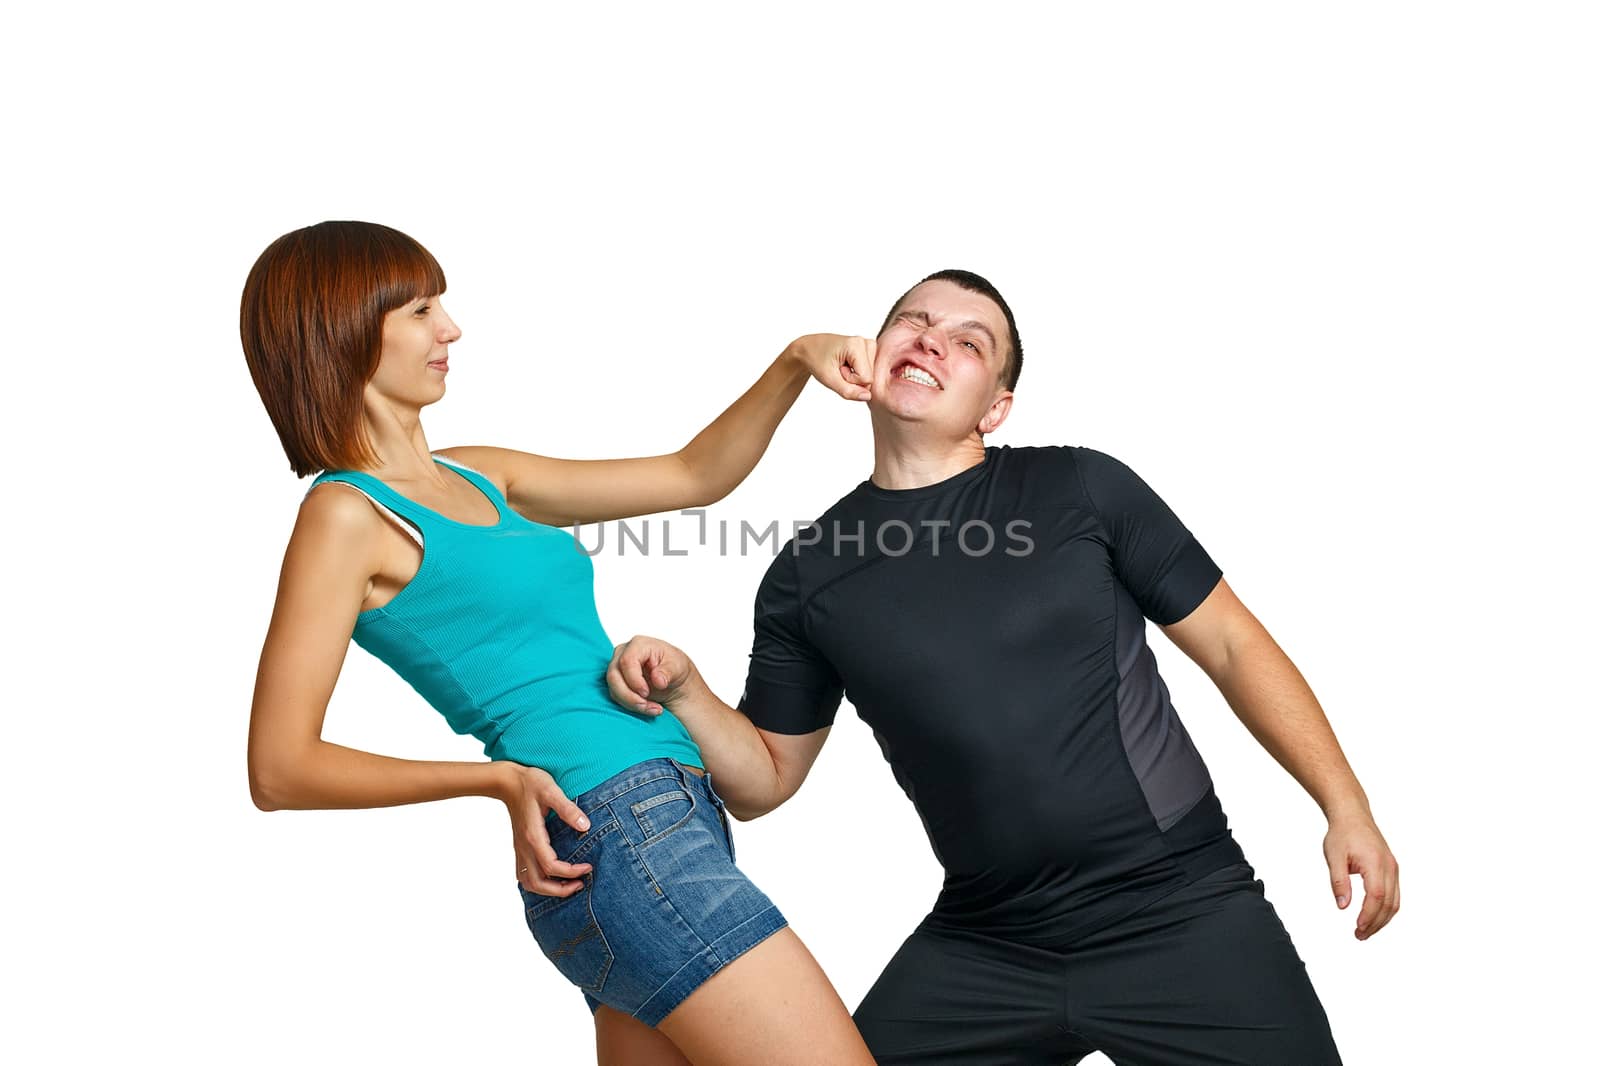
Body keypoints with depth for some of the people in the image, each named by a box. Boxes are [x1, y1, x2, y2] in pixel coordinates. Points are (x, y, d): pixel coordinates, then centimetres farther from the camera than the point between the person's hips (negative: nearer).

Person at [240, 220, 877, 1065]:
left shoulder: (481, 478, 17)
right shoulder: (347, 514, -6)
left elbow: (692, 476, 21)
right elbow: (280, 770, -8)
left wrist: (795, 361, 7)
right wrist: (499, 779, -16)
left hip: (664, 820, 9)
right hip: (615, 828, -9)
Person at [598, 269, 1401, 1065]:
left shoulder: (1080, 489, -5)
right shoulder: (806, 576, 2)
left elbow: (1234, 645, 1)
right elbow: (764, 781, 8)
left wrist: (1347, 807, -5)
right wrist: (684, 694, -10)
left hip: (1184, 913, -2)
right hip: (984, 949, 2)